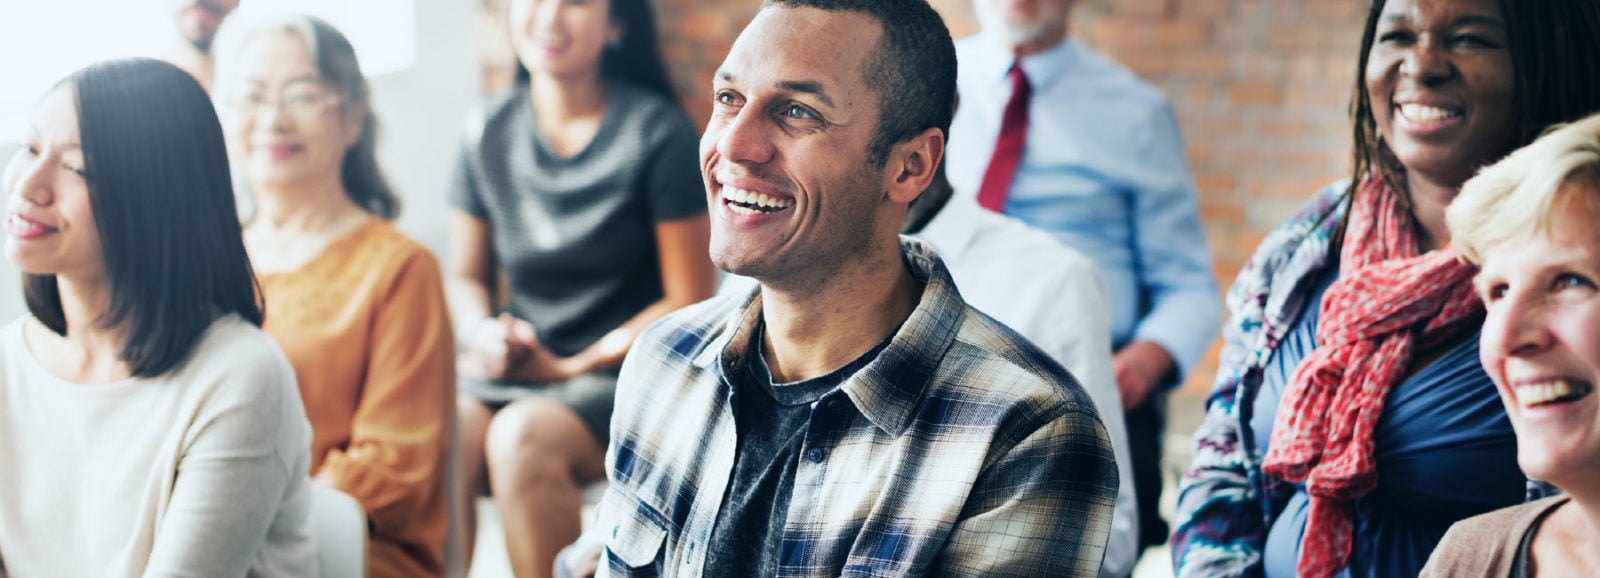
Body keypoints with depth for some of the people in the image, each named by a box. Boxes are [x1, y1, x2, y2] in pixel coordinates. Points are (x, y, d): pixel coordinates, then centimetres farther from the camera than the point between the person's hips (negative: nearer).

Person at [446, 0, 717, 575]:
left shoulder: (658, 132, -5)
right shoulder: (488, 132, 8)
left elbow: (690, 302, -4)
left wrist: (571, 366, -9)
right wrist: (482, 331, -5)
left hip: (620, 373, -3)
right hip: (510, 367, 4)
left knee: (522, 435, -34)